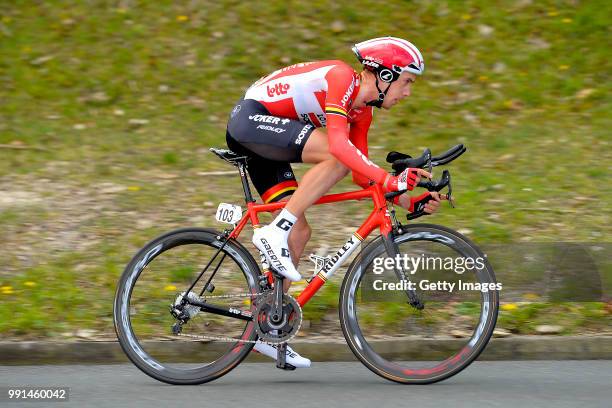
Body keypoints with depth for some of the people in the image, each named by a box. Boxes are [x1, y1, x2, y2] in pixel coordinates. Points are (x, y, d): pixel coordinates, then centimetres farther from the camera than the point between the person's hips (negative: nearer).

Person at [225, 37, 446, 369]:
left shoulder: (362, 110, 11)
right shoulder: (343, 78, -17)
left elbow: (361, 175, 13)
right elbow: (339, 144, -31)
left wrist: (410, 202, 3)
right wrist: (391, 180, -37)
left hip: (261, 143, 10)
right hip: (251, 118, -10)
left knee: (299, 232, 3)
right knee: (337, 157, -27)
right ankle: (275, 232, -25)